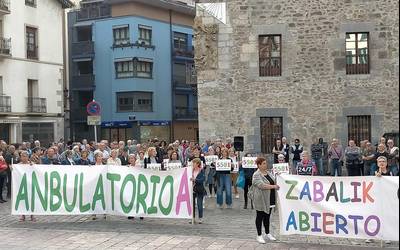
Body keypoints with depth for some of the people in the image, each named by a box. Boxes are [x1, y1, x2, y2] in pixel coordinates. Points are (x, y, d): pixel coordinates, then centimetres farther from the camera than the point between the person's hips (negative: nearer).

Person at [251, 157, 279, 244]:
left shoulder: (268, 173, 11)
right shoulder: (256, 175, -14)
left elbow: (274, 182, 23)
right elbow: (262, 185, -26)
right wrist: (273, 186, -24)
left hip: (269, 200, 7)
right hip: (261, 200, -7)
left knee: (267, 216, 15)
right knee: (260, 217, 3)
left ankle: (267, 234, 26)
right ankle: (259, 236, 10)